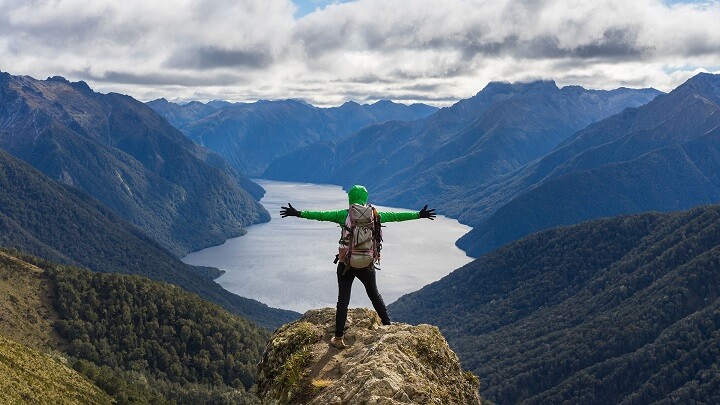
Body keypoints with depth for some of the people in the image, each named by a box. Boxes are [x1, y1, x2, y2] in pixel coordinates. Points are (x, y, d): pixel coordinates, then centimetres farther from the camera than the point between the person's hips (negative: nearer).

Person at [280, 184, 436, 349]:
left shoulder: (344, 215, -6)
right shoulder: (374, 215, -1)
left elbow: (321, 215, -7)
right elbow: (394, 216, 6)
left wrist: (299, 213, 0)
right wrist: (419, 215, 16)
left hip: (346, 264, -2)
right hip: (367, 265, 2)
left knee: (343, 300, 4)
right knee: (374, 294, 22)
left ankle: (339, 338, 5)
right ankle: (387, 326, 28)